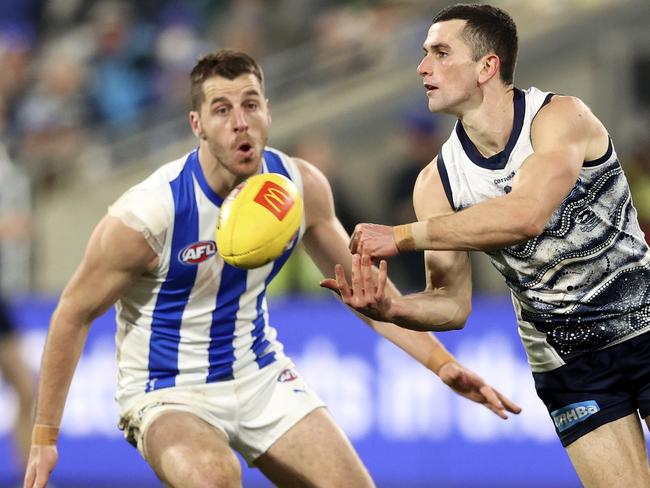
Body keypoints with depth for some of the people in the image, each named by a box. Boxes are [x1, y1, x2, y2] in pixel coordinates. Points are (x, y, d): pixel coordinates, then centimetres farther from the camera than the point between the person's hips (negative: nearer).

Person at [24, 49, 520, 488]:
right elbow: (74, 314, -12)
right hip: (170, 394, -6)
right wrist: (44, 436, -9)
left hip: (262, 377, 6)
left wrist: (441, 362, -1)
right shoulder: (146, 215, -25)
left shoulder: (301, 186, -9)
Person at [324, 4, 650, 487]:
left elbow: (526, 215, -34)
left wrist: (401, 237, -32)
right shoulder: (437, 180, -3)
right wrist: (390, 308, -24)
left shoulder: (560, 117, -16)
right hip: (566, 364, 3)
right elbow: (452, 304, -1)